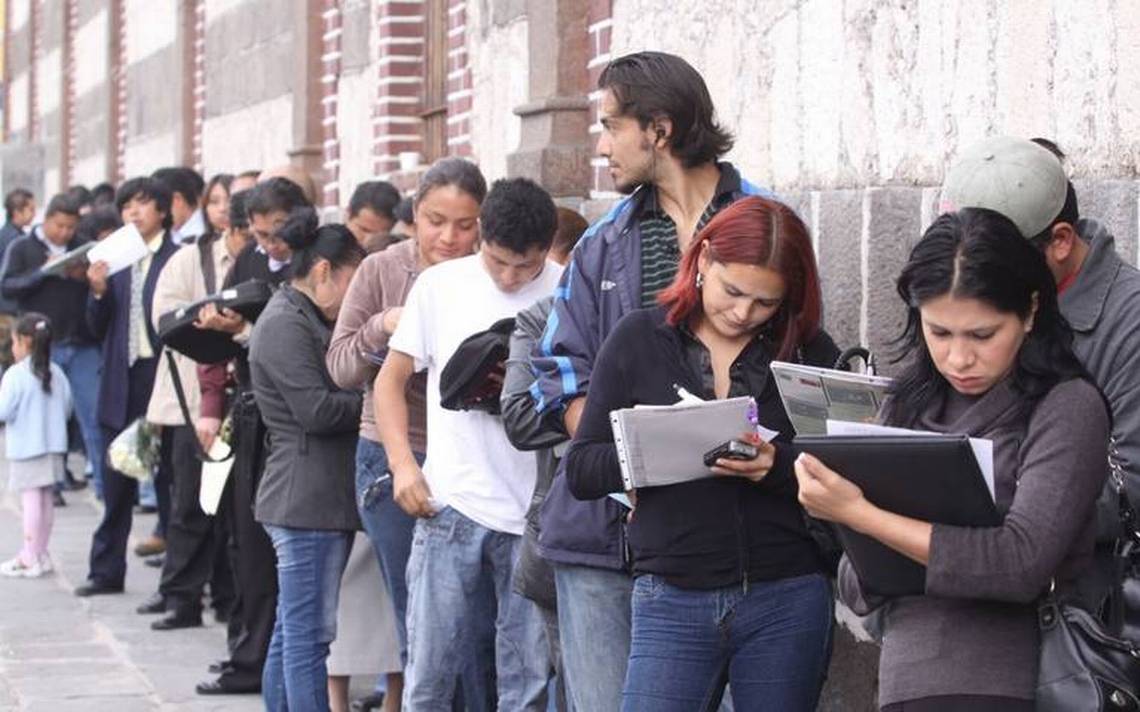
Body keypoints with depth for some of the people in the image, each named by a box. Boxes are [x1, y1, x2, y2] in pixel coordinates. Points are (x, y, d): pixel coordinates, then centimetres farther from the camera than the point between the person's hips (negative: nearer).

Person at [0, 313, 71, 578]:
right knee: (45, 499, 12)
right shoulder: (56, 373, 6)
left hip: (26, 447, -6)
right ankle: (40, 553, 20)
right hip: (53, 444, 6)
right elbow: (66, 409, 10)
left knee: (31, 499, -5)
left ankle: (30, 559, -3)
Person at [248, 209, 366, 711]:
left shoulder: (304, 322, 20)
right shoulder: (286, 326, -12)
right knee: (309, 634, -9)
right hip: (308, 499, -10)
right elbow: (317, 410, -19)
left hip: (319, 496, 10)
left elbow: (332, 392, 21)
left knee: (292, 632, 13)